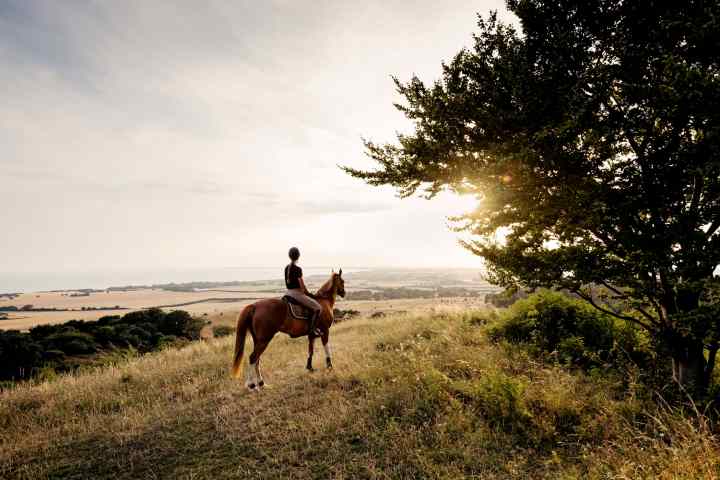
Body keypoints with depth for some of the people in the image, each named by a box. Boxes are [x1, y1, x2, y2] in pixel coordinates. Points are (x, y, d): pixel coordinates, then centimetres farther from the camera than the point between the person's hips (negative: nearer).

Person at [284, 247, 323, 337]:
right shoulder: (298, 269, -17)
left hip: (288, 292, 9)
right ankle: (312, 329, -10)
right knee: (317, 307, -7)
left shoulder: (286, 268, 8)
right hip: (297, 293, -9)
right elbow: (302, 286, -16)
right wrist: (308, 293, 4)